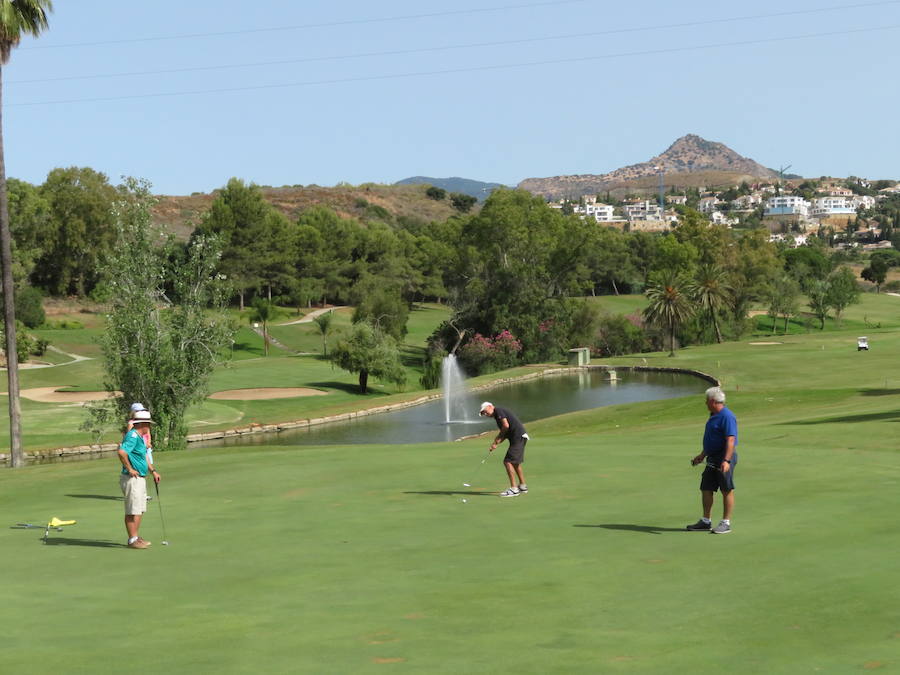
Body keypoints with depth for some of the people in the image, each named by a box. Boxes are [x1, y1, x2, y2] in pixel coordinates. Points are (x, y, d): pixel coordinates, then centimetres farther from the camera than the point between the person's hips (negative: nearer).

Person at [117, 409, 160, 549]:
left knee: (139, 510, 15)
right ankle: (132, 540, -1)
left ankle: (136, 537, 22)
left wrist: (153, 471, 20)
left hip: (140, 479, 10)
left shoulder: (140, 437, 15)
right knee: (133, 511, -5)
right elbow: (122, 452, -33)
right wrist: (129, 469, -23)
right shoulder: (132, 436, -18)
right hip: (132, 479, -10)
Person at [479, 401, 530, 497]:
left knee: (508, 462, -11)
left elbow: (506, 425, -19)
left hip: (518, 437, -10)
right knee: (515, 462, 22)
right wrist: (496, 443, 2)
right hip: (519, 438, 10)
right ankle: (523, 486, 33)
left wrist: (498, 438, -5)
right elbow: (505, 434, 18)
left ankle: (514, 489, -12)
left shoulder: (498, 411, -6)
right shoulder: (497, 416, 22)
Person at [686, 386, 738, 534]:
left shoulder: (727, 417, -16)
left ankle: (726, 523, 4)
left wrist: (726, 461, -32)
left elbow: (731, 440, -24)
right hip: (712, 458, 10)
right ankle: (705, 522, 17)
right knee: (706, 489, 10)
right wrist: (702, 455, 28)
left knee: (727, 490, -1)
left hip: (724, 458, -10)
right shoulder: (714, 416, 16)